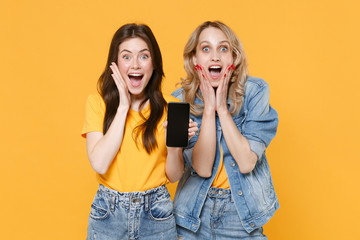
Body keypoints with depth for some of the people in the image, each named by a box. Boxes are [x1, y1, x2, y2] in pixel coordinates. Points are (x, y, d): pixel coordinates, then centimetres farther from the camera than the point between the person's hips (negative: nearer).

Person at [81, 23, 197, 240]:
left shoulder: (170, 107, -3)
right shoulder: (97, 103, -4)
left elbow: (174, 176, -1)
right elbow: (99, 164, -17)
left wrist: (174, 145, -21)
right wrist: (123, 106, -15)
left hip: (156, 214, 1)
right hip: (108, 214, 0)